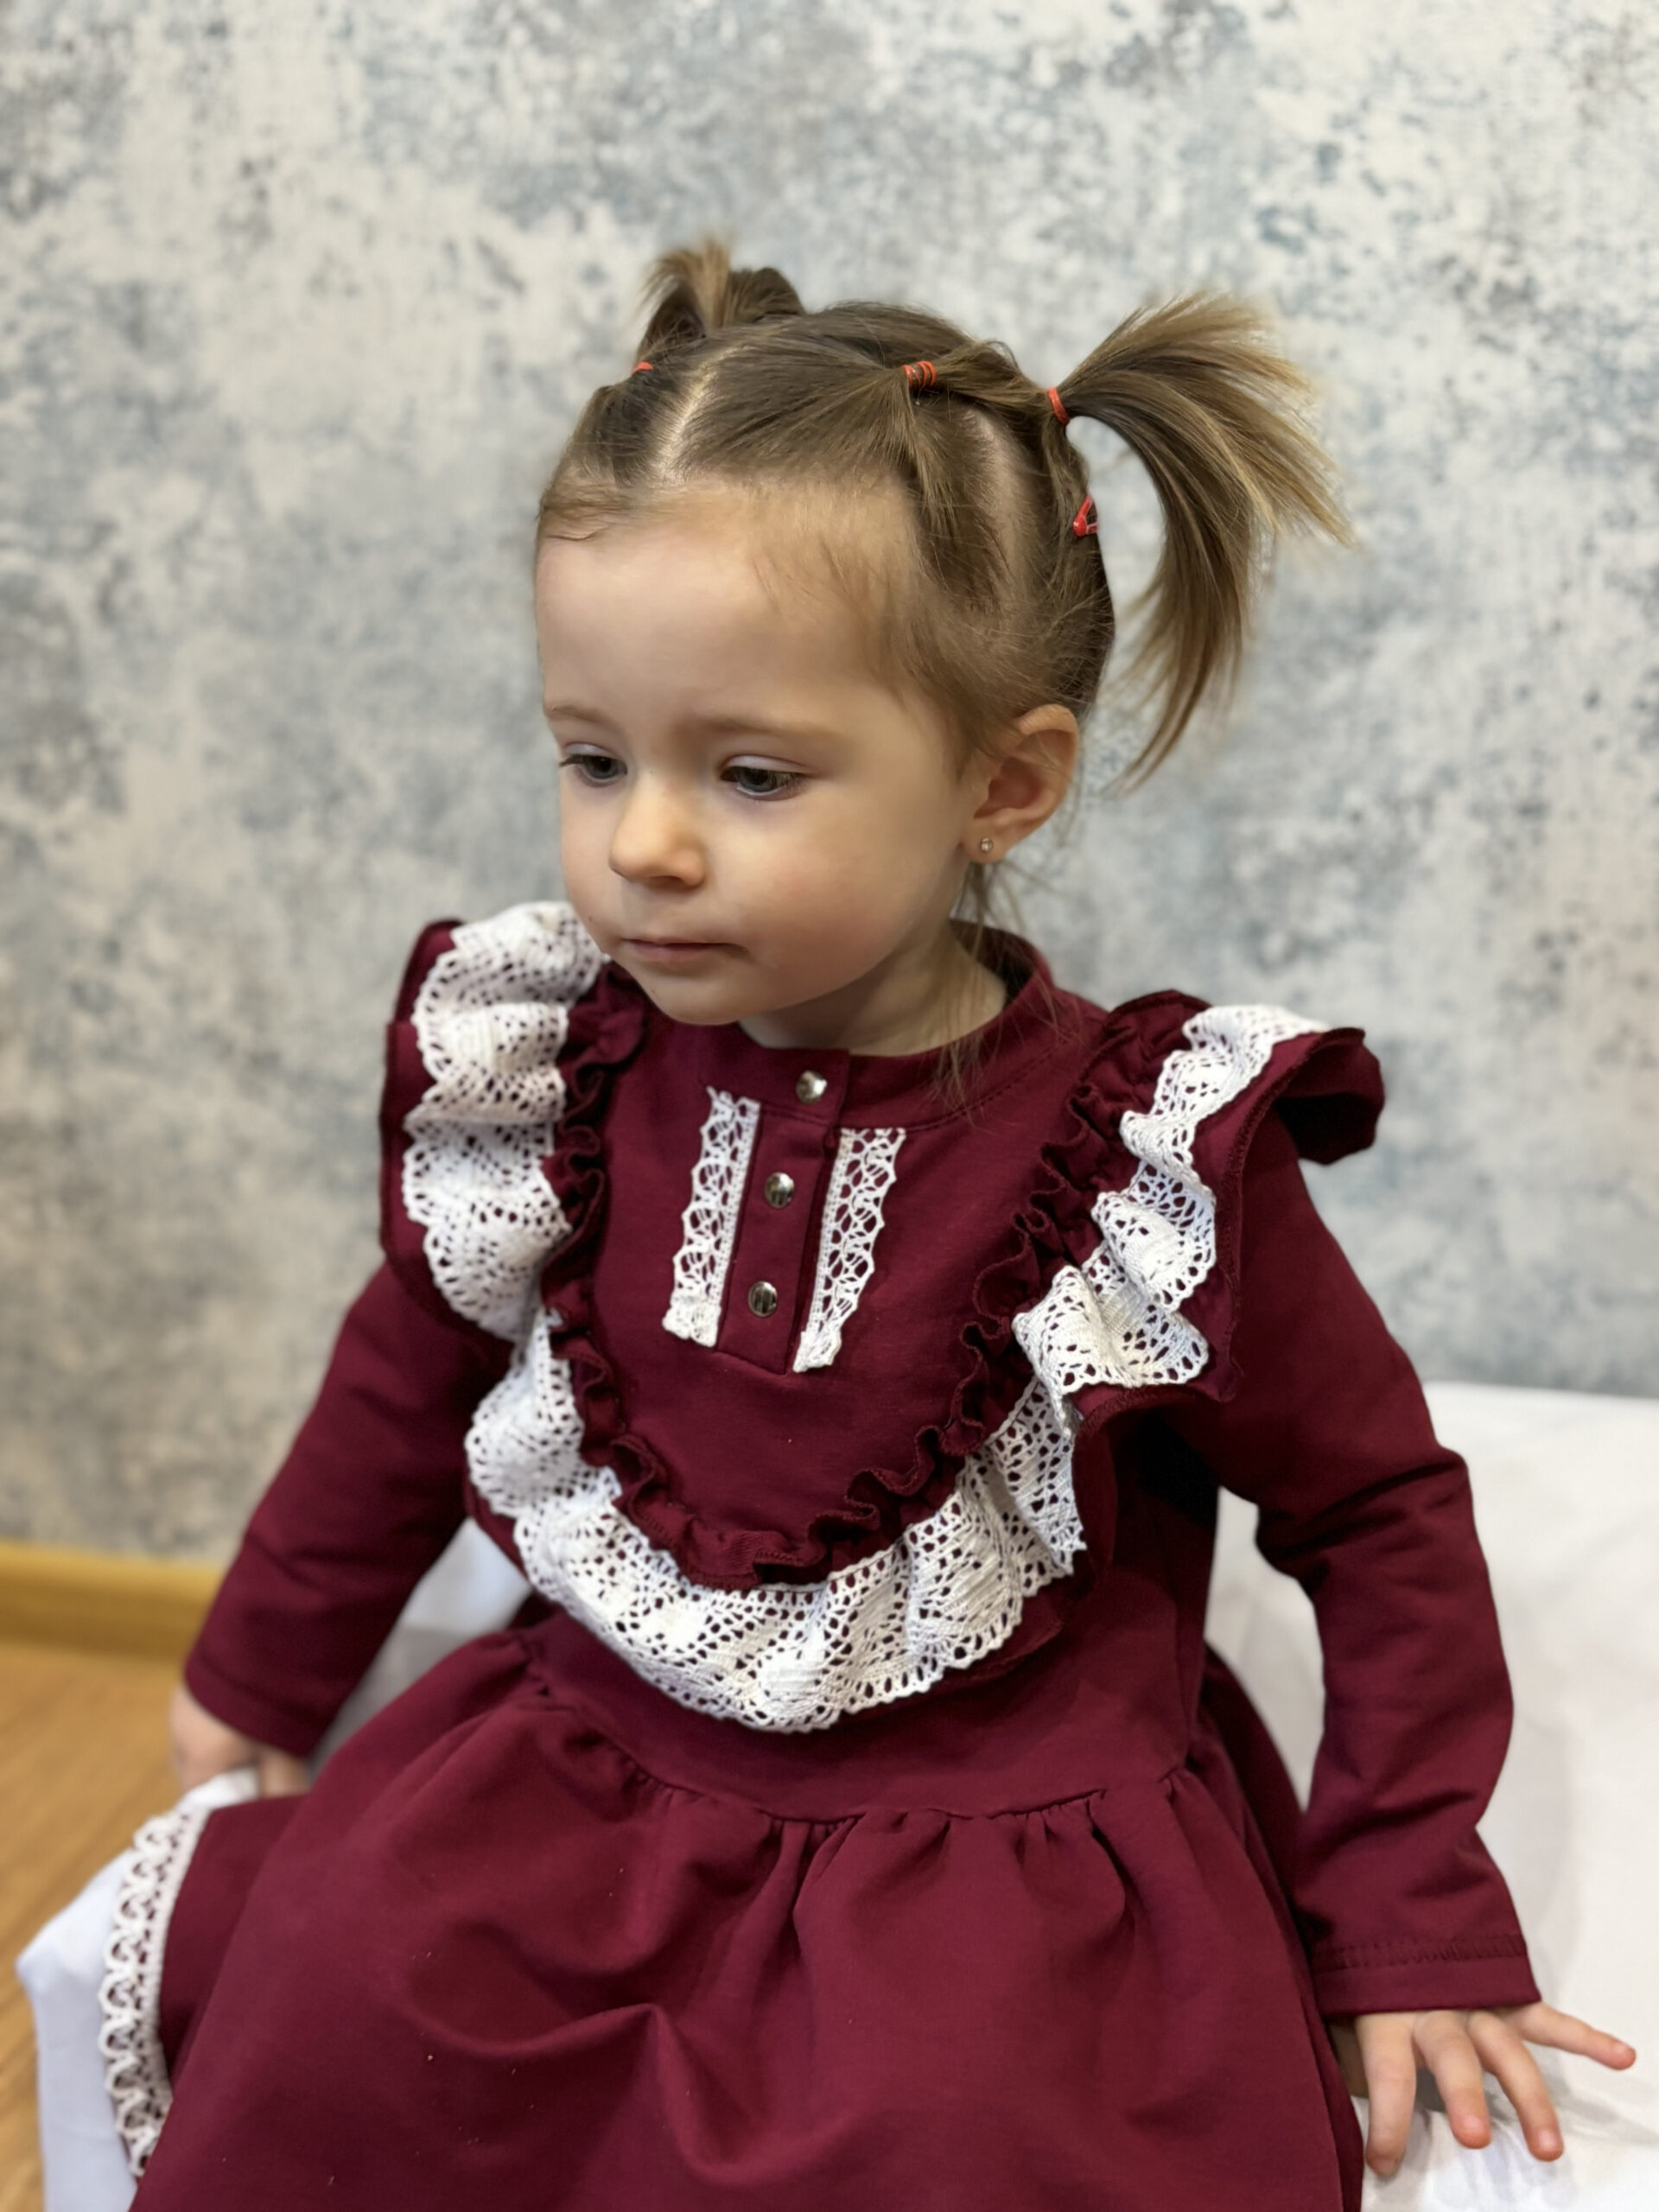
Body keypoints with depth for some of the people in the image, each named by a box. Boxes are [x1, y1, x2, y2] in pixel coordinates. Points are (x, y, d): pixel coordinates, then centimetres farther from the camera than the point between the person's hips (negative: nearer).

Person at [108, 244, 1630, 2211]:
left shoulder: (1152, 1148, -15)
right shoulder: (552, 1074, -6)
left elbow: (1377, 1504, -2)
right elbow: (410, 1381, 11)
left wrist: (1415, 1926, -3)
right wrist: (257, 1688, 22)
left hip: (1005, 1817, -2)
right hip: (599, 1746, 3)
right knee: (339, 1973, -18)